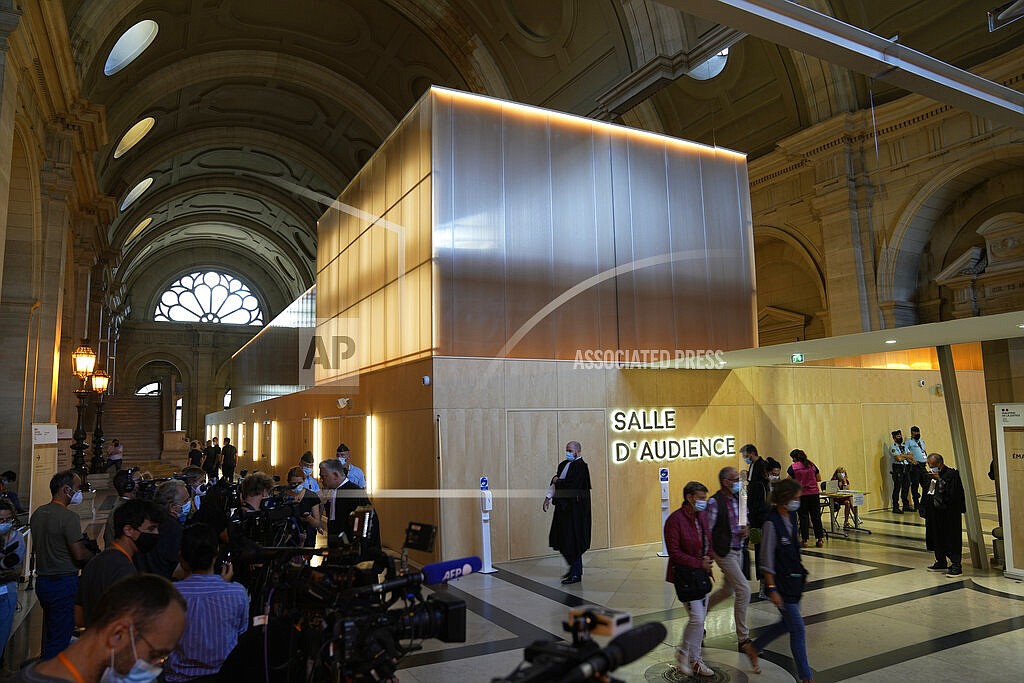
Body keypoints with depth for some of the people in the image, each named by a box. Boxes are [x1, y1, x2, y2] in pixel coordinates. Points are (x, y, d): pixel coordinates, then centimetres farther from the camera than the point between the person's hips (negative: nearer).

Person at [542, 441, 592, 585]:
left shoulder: (581, 466, -15)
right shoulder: (564, 464, 12)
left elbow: (570, 485, -24)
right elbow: (555, 482, 11)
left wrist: (557, 481, -8)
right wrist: (548, 497, 0)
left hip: (574, 508, -9)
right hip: (563, 506, 9)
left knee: (572, 540, -2)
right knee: (562, 539, 13)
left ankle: (576, 574, 8)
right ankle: (574, 567, 30)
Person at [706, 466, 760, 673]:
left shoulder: (738, 499, 5)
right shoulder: (714, 502, -18)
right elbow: (707, 530, -16)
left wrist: (745, 529, -3)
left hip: (738, 550, 8)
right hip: (724, 552, -8)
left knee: (728, 590, 21)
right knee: (743, 590, -11)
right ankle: (743, 639, 0)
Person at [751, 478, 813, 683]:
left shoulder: (791, 516, 3)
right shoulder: (772, 523, -21)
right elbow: (767, 560, -19)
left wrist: (801, 572, 19)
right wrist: (772, 589, -18)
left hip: (794, 580, 9)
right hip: (781, 583, -8)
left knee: (787, 623, 19)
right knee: (798, 629, -1)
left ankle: (755, 647, 37)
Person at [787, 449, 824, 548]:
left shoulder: (793, 467, -6)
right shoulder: (812, 465, 5)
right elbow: (819, 479, 11)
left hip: (801, 494, -3)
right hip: (814, 493, 3)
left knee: (803, 517, 3)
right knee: (816, 516, 9)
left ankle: (804, 540, 5)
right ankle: (820, 539, 12)